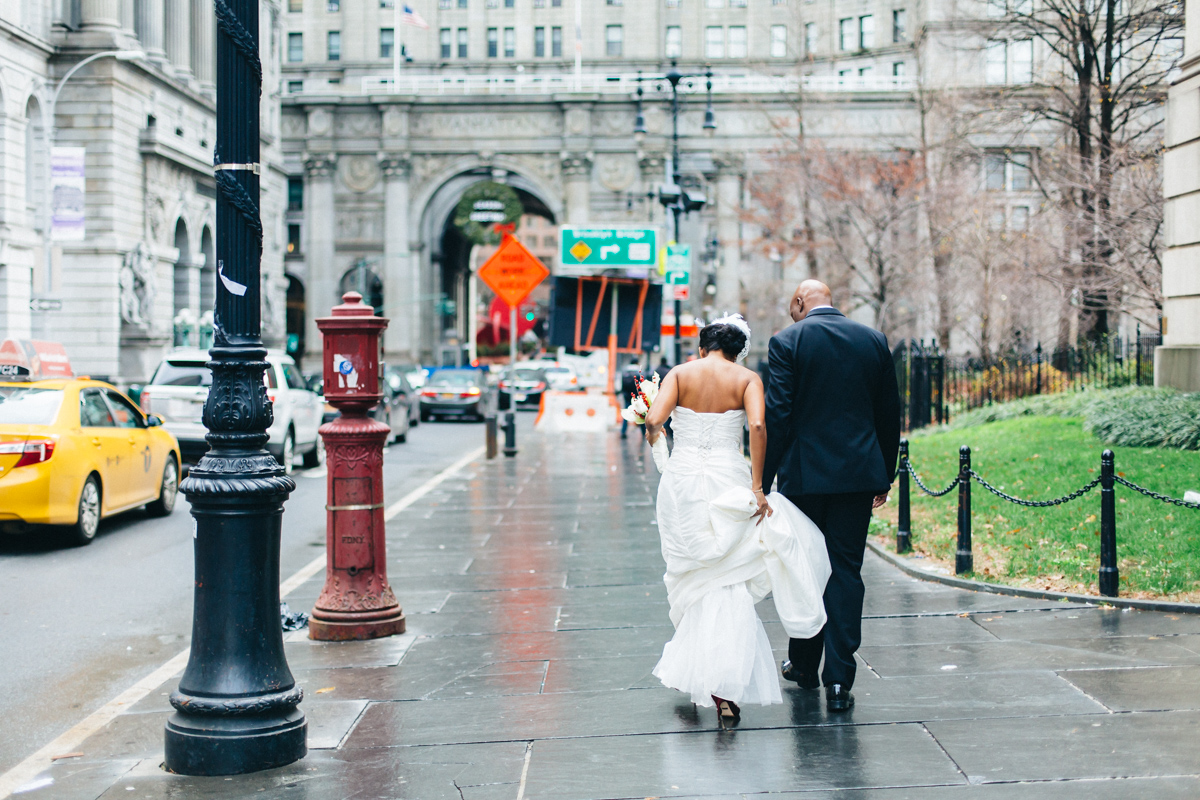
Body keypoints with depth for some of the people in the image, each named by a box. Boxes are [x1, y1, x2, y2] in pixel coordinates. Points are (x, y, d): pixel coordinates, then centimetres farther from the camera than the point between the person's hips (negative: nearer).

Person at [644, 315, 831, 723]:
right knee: (730, 585, 3)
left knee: (697, 579, 17)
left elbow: (653, 420, -12)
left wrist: (655, 441, 10)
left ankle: (695, 674, 25)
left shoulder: (680, 373, 3)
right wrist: (756, 488, -13)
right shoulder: (746, 379, 1)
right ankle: (725, 685, -9)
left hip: (682, 482, 2)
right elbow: (757, 426, -15)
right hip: (728, 483, -1)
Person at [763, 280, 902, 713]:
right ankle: (839, 681, -1)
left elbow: (777, 415, -10)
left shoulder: (787, 342, -6)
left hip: (804, 474, -2)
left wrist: (763, 480, -5)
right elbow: (890, 413, 10)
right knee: (845, 571, 4)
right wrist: (884, 477, 18)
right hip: (858, 474, 2)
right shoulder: (874, 340, 6)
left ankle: (804, 664, 28)